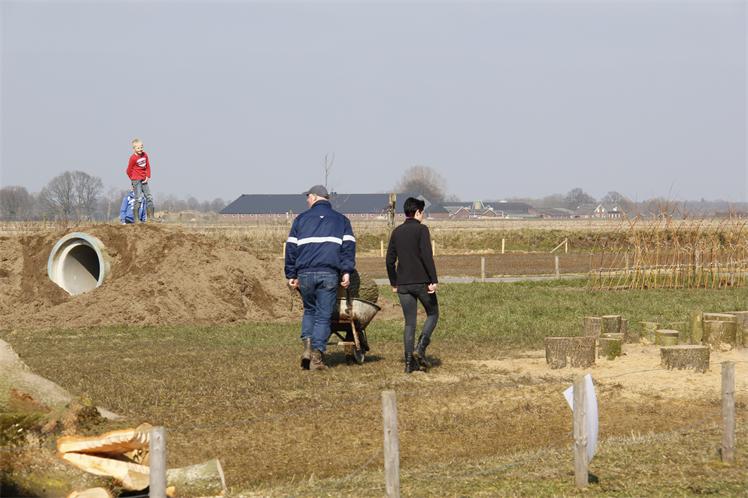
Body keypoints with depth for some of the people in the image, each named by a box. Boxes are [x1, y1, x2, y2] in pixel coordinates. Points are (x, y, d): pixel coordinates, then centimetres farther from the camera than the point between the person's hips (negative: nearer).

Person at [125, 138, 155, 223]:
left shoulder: (145, 155, 4)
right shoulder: (133, 158, -14)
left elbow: (148, 167, 12)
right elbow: (129, 171, -5)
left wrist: (148, 177, 0)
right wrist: (133, 180, 6)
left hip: (144, 180, 7)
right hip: (136, 180, -7)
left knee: (149, 197, 6)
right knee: (138, 199, -10)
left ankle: (151, 217, 11)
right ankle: (135, 219, -7)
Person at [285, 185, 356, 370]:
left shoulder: (301, 219, 13)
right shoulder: (341, 220, 14)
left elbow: (291, 247, 9)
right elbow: (348, 246, 1)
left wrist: (291, 275, 12)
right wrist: (346, 271, -3)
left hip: (305, 273, 1)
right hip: (329, 274, -1)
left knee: (309, 310, 20)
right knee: (323, 316, 2)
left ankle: (307, 345, 0)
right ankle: (317, 355, -6)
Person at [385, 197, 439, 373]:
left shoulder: (397, 232, 10)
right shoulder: (421, 230, -7)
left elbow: (390, 260, 11)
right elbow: (427, 256, -17)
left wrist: (394, 283, 21)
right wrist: (434, 280, -16)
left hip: (403, 284, 5)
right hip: (422, 282, -5)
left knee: (409, 322, 8)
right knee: (433, 314, 12)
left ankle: (410, 362, 3)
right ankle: (420, 348, -7)